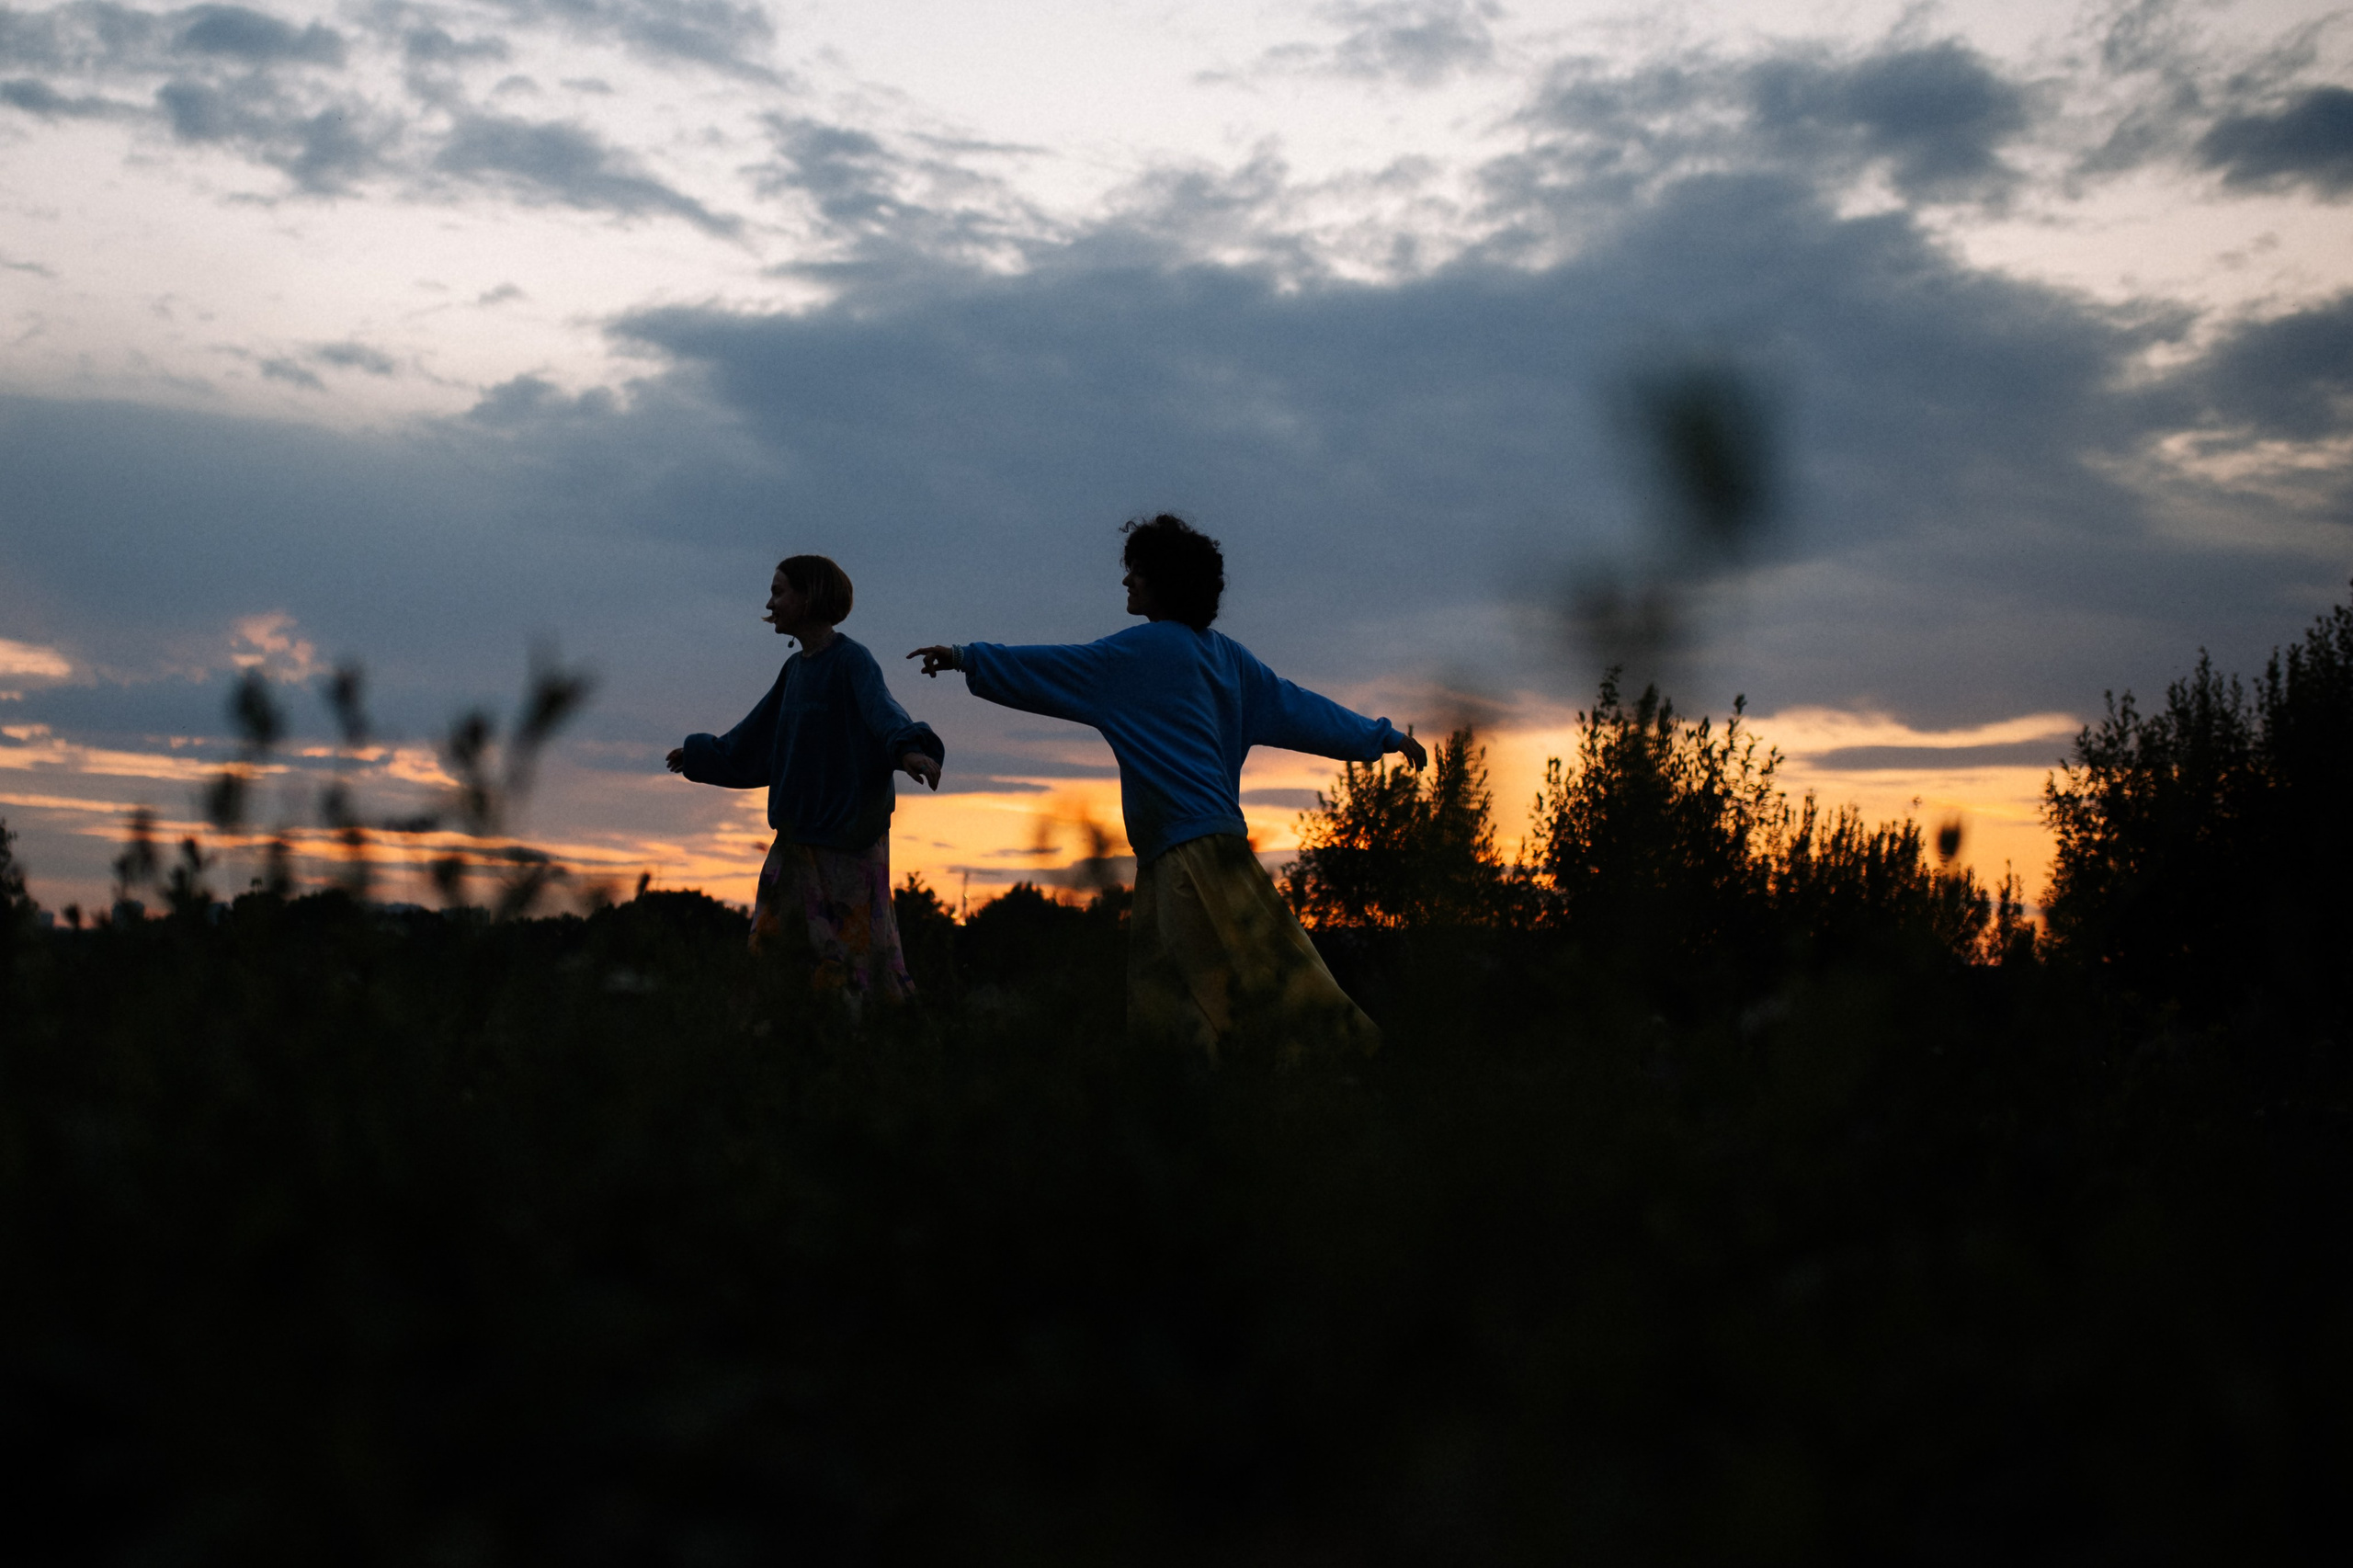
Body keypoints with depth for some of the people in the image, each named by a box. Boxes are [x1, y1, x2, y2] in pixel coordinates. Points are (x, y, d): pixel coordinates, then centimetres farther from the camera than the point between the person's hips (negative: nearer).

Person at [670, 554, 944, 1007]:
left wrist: (910, 748, -51)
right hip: (798, 830, 8)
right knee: (773, 942, 7)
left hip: (848, 830, -8)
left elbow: (882, 711, -31)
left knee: (856, 950, -8)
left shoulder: (852, 661, -11)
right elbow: (754, 741, 29)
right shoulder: (796, 670, 14)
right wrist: (700, 755, 41)